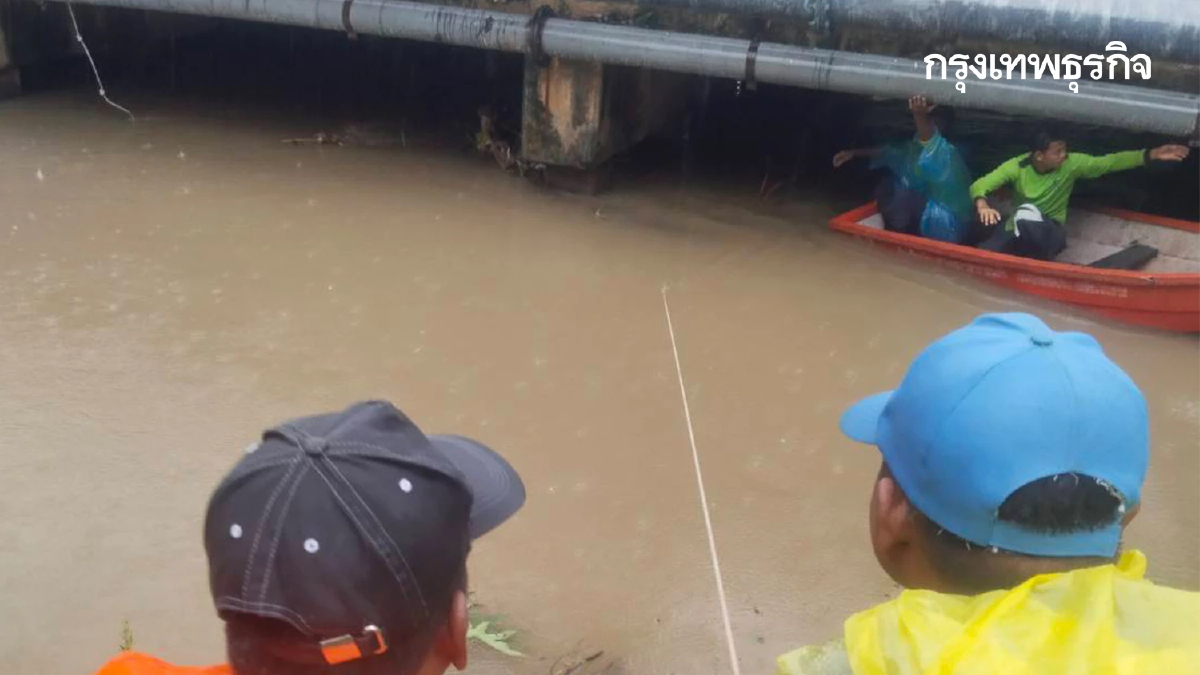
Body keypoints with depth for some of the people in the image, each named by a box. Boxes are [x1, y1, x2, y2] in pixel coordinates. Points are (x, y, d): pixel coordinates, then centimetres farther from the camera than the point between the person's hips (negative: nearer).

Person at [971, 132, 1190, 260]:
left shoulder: (1072, 163, -9)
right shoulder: (1018, 166, -13)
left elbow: (1110, 162, -7)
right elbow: (979, 185, -18)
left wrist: (1153, 154, -16)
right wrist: (982, 205, -42)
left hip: (1049, 230, -1)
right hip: (1017, 225, 1)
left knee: (1030, 221, -39)